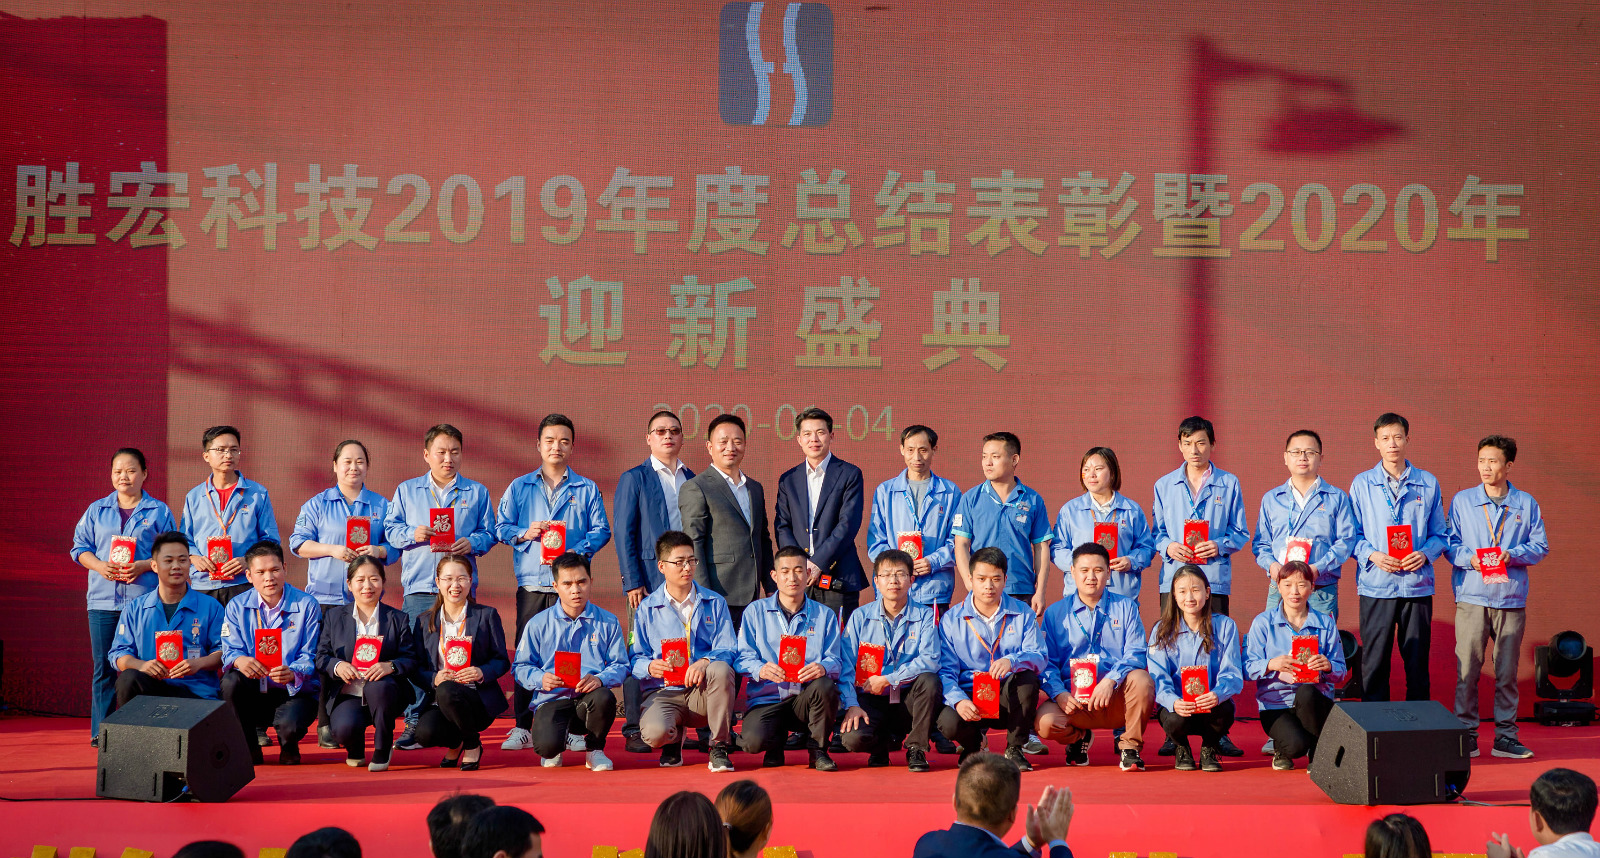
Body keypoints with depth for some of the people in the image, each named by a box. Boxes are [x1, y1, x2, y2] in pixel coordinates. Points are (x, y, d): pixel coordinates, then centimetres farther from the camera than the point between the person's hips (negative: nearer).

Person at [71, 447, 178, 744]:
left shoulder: (159, 512, 8)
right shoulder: (96, 510, 15)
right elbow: (80, 547, 12)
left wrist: (144, 566, -13)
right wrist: (101, 566, -7)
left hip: (143, 598, -2)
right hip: (103, 598, 2)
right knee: (103, 667, 1)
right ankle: (101, 731, 6)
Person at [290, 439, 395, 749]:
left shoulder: (381, 505, 15)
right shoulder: (317, 505, 10)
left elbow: (395, 546, 13)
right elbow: (299, 543, 4)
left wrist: (378, 551, -9)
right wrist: (332, 550, -10)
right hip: (326, 596, -1)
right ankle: (326, 726, -2)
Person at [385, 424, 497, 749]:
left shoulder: (477, 492, 13)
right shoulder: (406, 491, 15)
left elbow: (489, 533, 11)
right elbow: (390, 529, 12)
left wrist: (472, 543, -9)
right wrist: (412, 534, -8)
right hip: (419, 586, 0)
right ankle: (414, 724, -2)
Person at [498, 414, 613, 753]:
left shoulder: (586, 489, 11)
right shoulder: (519, 487, 15)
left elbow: (601, 530, 5)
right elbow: (502, 527, 11)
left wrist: (578, 551, -12)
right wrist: (524, 533, -9)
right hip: (532, 582, 1)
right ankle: (522, 727, 3)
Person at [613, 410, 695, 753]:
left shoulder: (693, 480, 15)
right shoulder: (634, 479, 4)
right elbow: (623, 533, -1)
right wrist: (633, 582, -9)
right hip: (649, 579, -4)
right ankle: (634, 731, -2)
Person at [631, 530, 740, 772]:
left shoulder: (714, 603, 10)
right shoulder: (646, 609, 9)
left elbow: (728, 651, -1)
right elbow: (636, 657, 6)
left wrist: (705, 662, -23)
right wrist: (650, 666, -19)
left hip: (703, 692, 1)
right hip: (662, 692, -1)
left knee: (721, 669, -35)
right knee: (654, 733, -34)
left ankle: (719, 747, -17)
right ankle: (674, 738, 10)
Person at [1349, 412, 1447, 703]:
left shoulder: (1428, 484, 9)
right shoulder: (1362, 483, 7)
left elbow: (1439, 534, 10)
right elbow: (1353, 534, 6)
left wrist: (1425, 554, -10)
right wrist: (1373, 555, -12)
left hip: (1417, 584, 1)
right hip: (1376, 587, -1)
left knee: (1417, 662, 3)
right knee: (1374, 663, 0)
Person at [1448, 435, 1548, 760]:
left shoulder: (1526, 504, 9)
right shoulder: (1462, 501, 8)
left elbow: (1540, 546, 7)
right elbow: (1449, 542, 7)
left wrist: (1511, 555, -11)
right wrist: (1470, 558, -13)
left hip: (1511, 598, 1)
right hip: (1472, 597, -1)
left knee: (1507, 671, 2)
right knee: (1467, 669, -5)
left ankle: (1505, 736, 10)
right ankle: (1466, 734, 3)